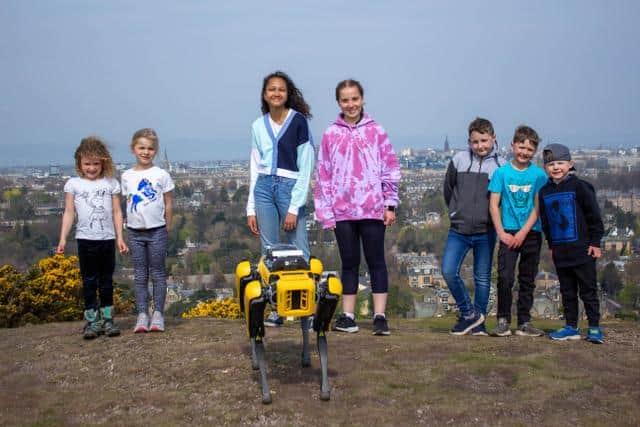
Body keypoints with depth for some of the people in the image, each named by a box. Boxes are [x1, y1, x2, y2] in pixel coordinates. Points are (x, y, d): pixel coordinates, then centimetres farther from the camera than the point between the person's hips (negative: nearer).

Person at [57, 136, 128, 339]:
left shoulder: (111, 183, 3)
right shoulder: (73, 184, 2)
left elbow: (117, 212, 5)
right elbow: (69, 212, 1)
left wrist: (120, 237, 0)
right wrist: (63, 238, -5)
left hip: (107, 239, 1)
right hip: (85, 239, -1)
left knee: (107, 280, 8)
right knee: (89, 281, 3)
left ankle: (107, 318, 15)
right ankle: (91, 321, 8)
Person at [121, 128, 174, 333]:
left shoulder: (162, 175, -3)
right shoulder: (127, 176, 4)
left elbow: (168, 204, 1)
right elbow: (127, 203, 10)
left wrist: (166, 229, 1)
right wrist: (128, 224, 4)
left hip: (157, 231, -2)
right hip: (135, 232, 2)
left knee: (157, 273, 3)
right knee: (140, 275, 6)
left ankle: (157, 314, 8)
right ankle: (142, 315, 8)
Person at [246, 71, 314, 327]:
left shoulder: (299, 121, -3)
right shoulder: (259, 126, 11)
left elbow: (305, 168, -6)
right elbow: (255, 168, 15)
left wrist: (294, 208, -11)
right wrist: (251, 209, 9)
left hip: (290, 186, -4)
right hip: (264, 188, 4)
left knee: (299, 252, -7)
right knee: (269, 252, 4)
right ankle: (275, 309, 10)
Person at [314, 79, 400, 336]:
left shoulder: (376, 132, 1)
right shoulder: (331, 135, 4)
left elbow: (390, 169, 3)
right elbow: (323, 175, 5)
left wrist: (390, 205, 0)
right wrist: (326, 212, 1)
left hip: (372, 208, -1)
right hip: (343, 210, 1)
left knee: (376, 261, 2)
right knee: (349, 263, 9)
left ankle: (380, 316, 4)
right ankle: (348, 316, 14)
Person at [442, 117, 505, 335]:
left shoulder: (500, 165, -2)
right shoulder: (458, 160, 1)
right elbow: (448, 190, 12)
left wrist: (489, 214, 2)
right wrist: (459, 211, 11)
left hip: (485, 232, -1)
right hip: (458, 230, 1)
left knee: (483, 278, 7)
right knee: (448, 271, -11)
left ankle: (478, 322, 19)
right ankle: (469, 313, 5)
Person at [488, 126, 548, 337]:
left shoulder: (539, 175, 2)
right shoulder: (501, 172, 2)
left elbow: (538, 207, -2)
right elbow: (494, 204, 0)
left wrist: (523, 233, -10)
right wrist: (501, 232, -8)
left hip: (531, 233, 1)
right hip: (508, 233, -1)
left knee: (527, 280, 8)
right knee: (505, 278, -10)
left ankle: (524, 322, 16)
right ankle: (503, 320, 0)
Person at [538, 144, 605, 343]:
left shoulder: (580, 187, -7)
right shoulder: (544, 192, 8)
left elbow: (594, 216, -6)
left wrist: (595, 242, -7)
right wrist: (551, 245, 16)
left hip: (582, 248, -5)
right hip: (560, 250, 5)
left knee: (588, 290, 0)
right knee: (567, 291, 11)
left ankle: (594, 328, 6)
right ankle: (571, 327, 19)